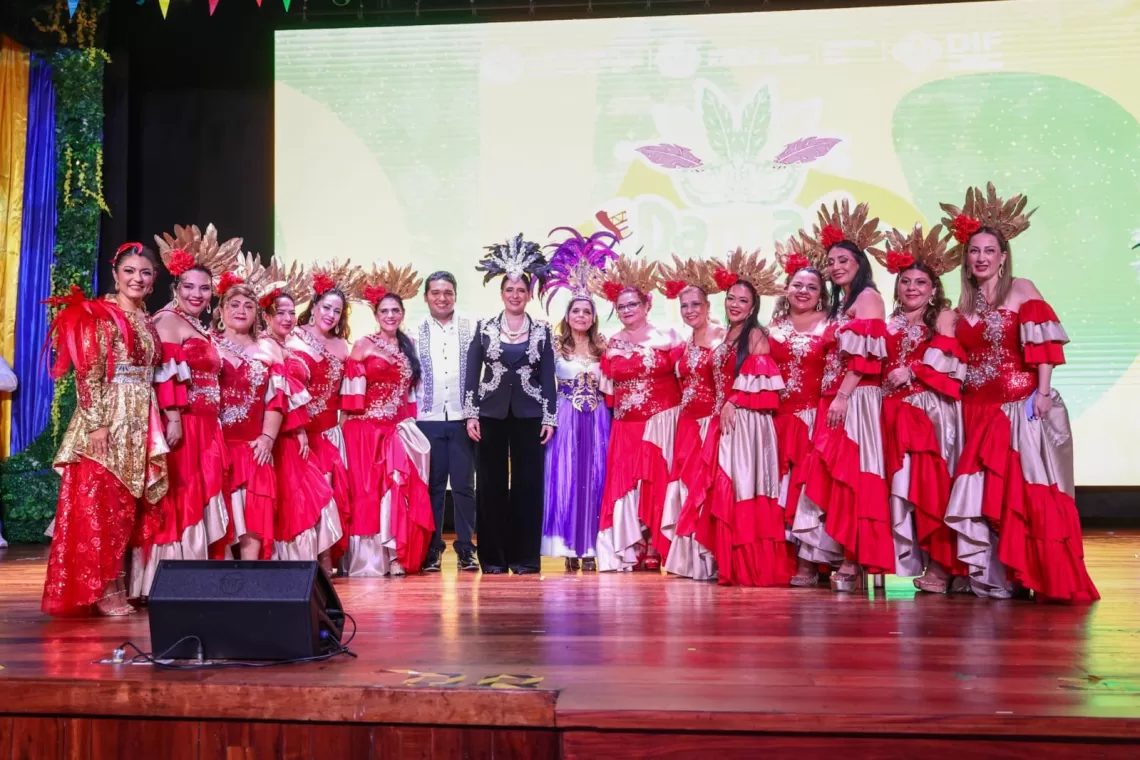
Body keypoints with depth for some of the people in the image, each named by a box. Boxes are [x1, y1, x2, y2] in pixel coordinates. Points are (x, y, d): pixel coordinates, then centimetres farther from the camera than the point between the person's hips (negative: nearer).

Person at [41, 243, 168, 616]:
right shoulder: (99, 315, -6)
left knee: (131, 506, 9)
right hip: (109, 418, -8)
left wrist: (158, 424, 14)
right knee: (102, 504, -4)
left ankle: (119, 586, 17)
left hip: (142, 422, 8)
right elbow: (88, 373, -13)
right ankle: (99, 590, 2)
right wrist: (97, 424, -20)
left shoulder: (147, 322, 16)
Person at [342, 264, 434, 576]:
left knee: (400, 492, 0)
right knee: (368, 492, -5)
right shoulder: (363, 346, -1)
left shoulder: (408, 348, 13)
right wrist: (356, 420, -10)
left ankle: (395, 557, 6)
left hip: (399, 431, 4)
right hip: (367, 430, -4)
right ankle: (367, 559, -1)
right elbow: (352, 392, -3)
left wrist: (409, 421, 9)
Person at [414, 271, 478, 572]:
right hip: (428, 420, 1)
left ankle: (466, 548, 10)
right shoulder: (416, 332, 5)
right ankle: (432, 549, 13)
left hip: (462, 418, 0)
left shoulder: (470, 328, 4)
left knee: (464, 485, 3)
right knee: (433, 486, 5)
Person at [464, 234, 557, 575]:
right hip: (491, 414, 0)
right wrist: (470, 414, -3)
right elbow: (472, 373, 4)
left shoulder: (542, 331, 5)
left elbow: (548, 378, 5)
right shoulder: (484, 328, 5)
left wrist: (549, 418, -2)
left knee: (527, 484, 1)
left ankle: (525, 556, 9)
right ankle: (493, 556, 11)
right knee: (491, 484, 3)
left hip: (529, 416, 0)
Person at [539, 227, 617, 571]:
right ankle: (569, 546, 6)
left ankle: (590, 547, 9)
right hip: (565, 420, -2)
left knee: (593, 478, 3)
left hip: (597, 420, 2)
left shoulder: (602, 347, 9)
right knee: (565, 477, -1)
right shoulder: (555, 346, 2)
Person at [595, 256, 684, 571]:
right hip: (626, 427, 4)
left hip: (661, 425, -4)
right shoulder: (613, 345, 10)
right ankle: (629, 552, 8)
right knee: (624, 486, 2)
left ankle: (654, 551, 2)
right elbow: (608, 390, 15)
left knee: (657, 485, -4)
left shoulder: (667, 339, -3)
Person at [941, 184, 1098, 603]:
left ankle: (1041, 578, 0)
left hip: (1021, 404, -5)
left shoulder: (1022, 290, 0)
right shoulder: (963, 305, 14)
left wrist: (1043, 393, -17)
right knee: (983, 492, 2)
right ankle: (995, 578, 9)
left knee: (1026, 489, -7)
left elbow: (1043, 345, -9)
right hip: (978, 409, 5)